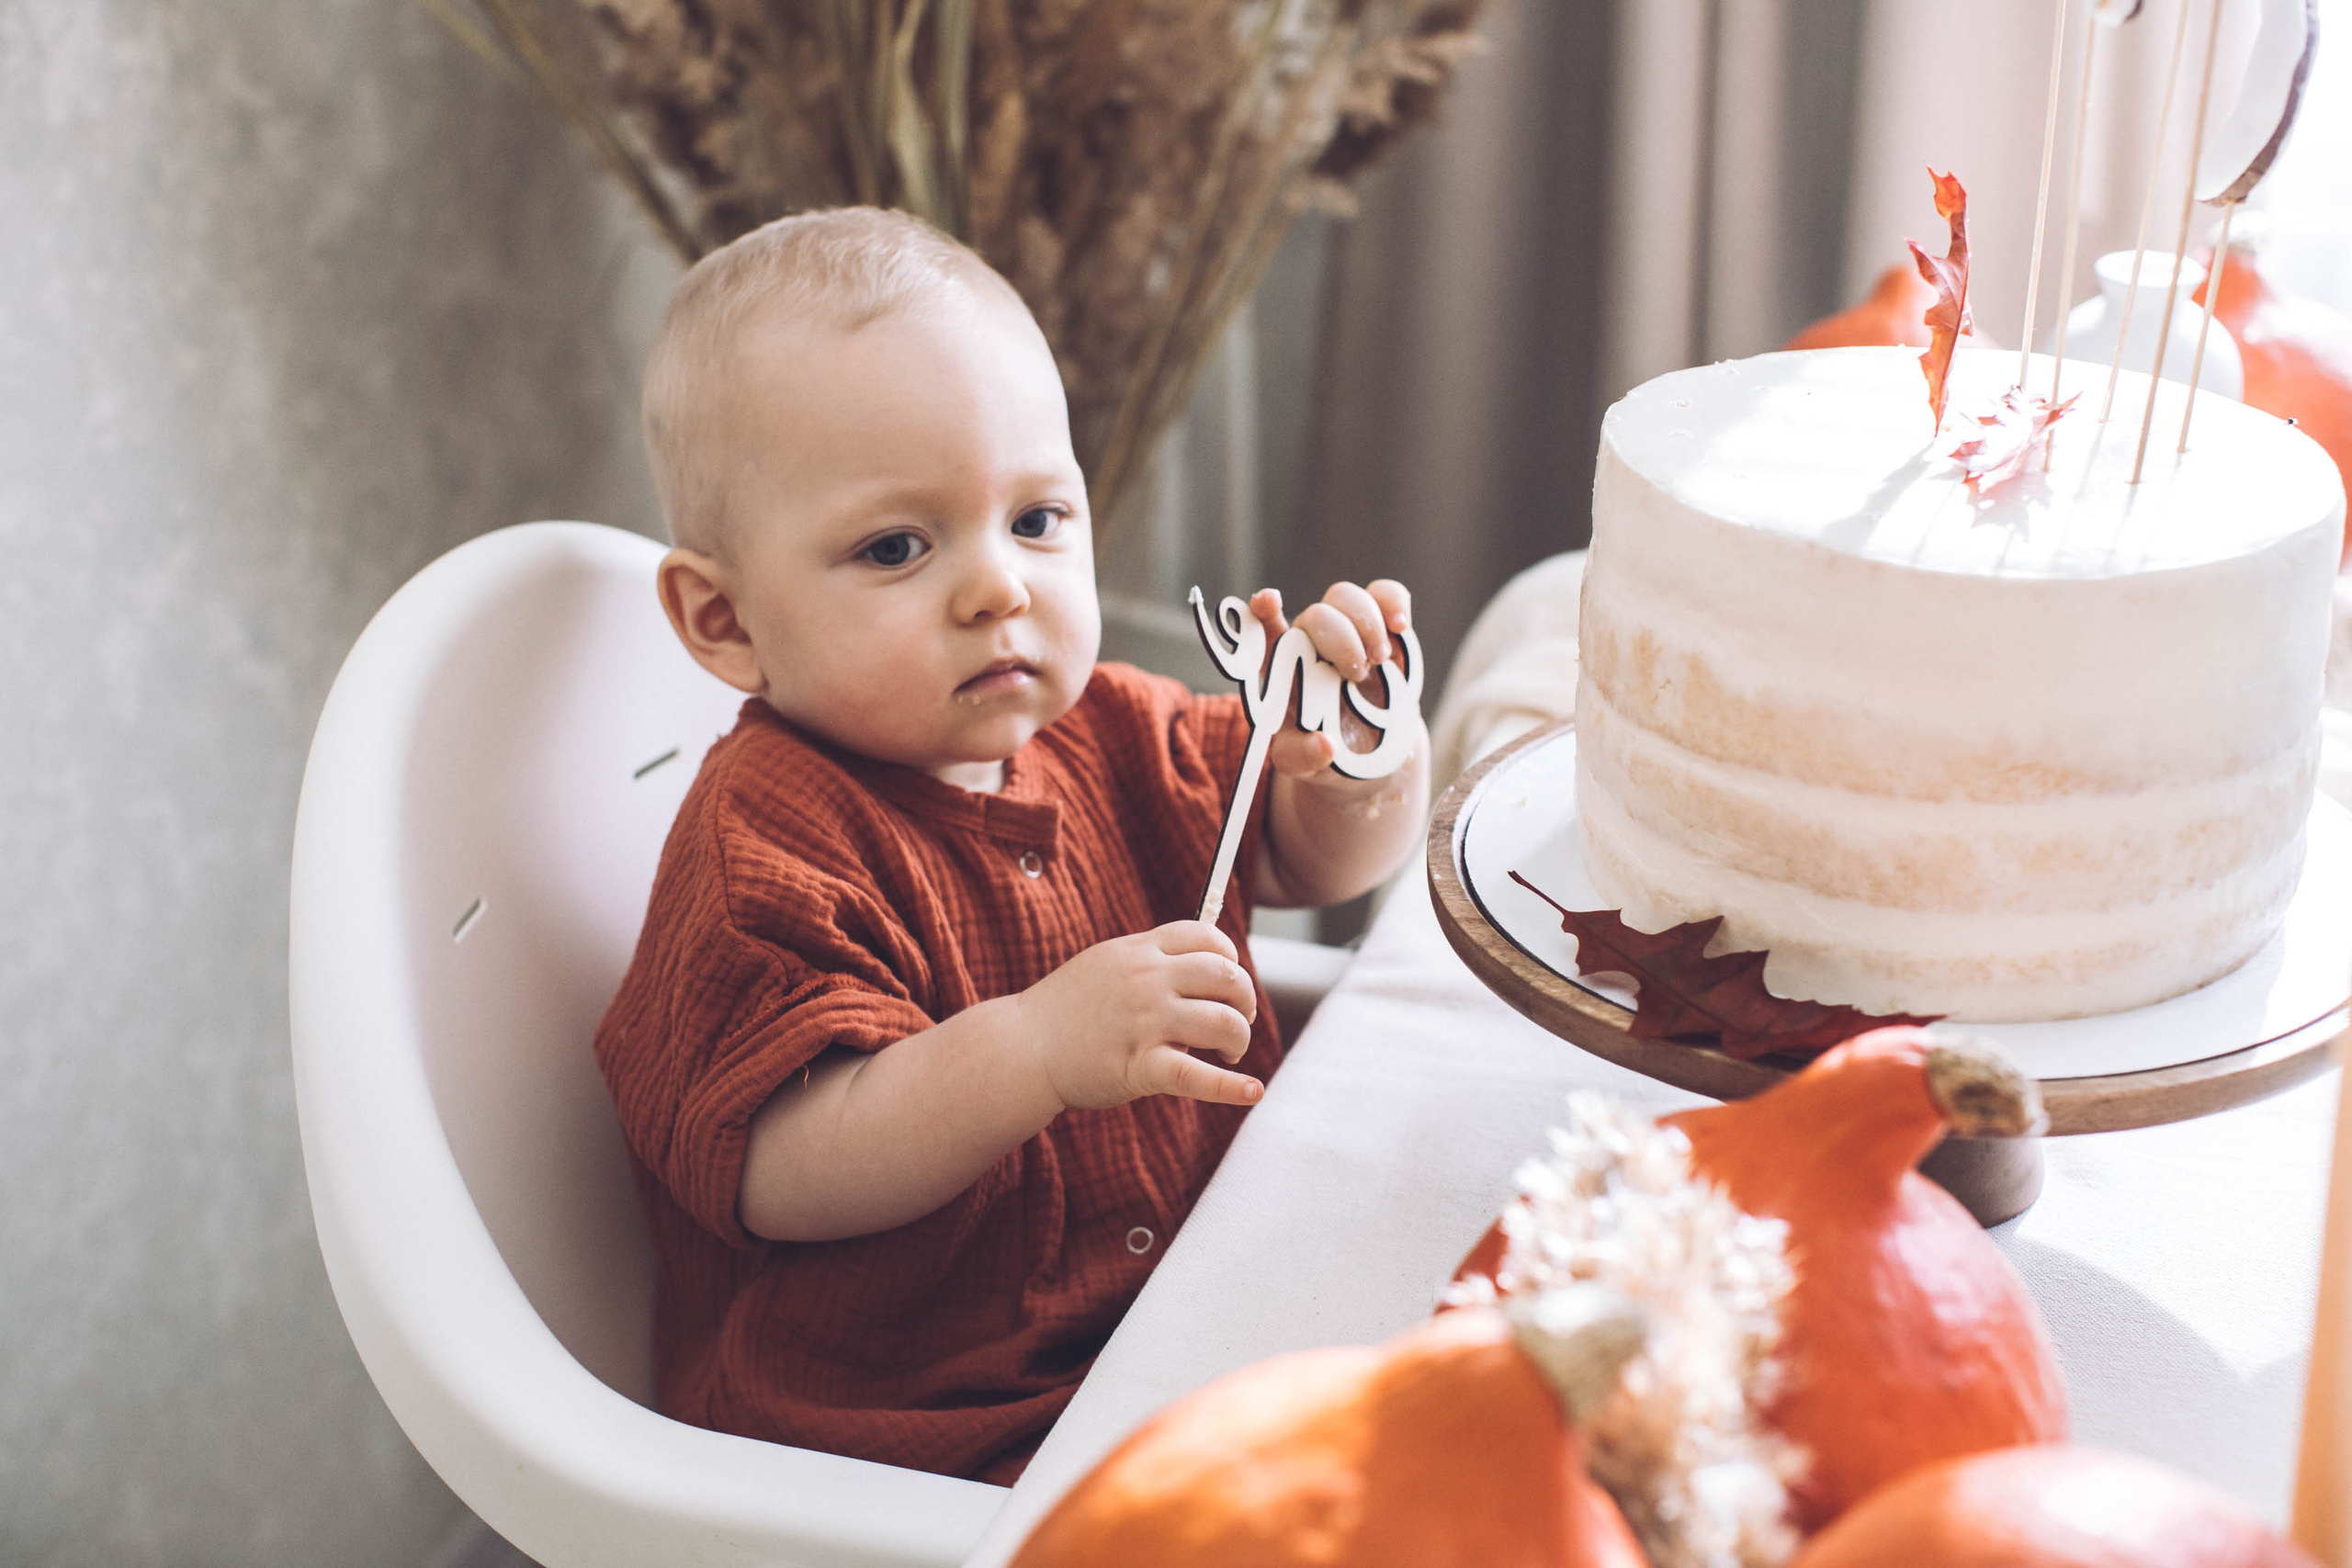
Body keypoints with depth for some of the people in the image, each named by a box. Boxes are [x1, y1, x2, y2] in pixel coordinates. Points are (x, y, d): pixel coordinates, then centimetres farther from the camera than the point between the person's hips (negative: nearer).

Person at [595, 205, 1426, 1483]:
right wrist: (1035, 1051, -40)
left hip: (1204, 1316, 8)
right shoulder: (766, 848, -18)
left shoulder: (1107, 738, 5)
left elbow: (1319, 854, 18)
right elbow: (781, 1174, -27)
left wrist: (1363, 739, -5)